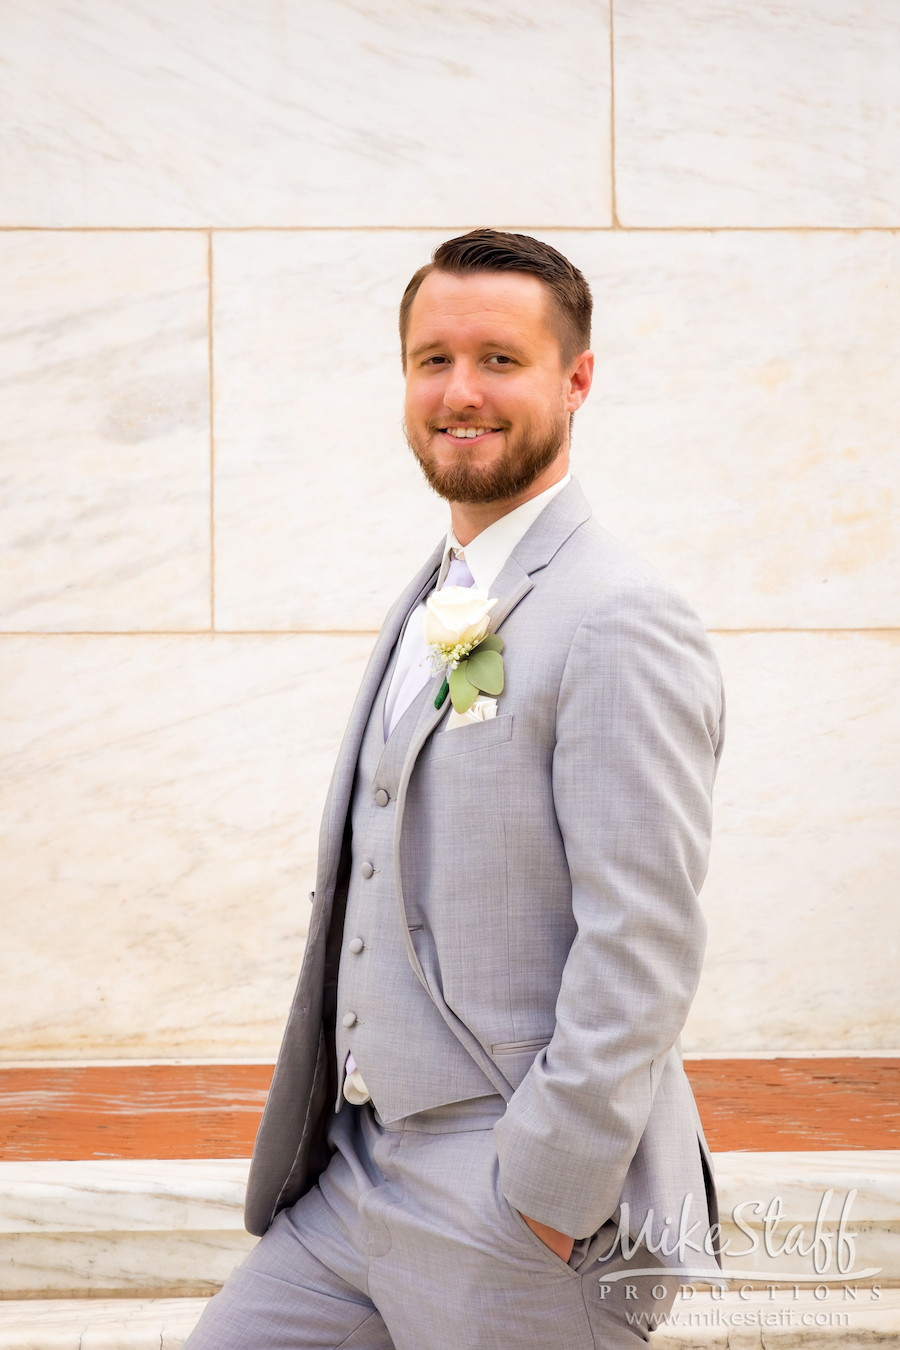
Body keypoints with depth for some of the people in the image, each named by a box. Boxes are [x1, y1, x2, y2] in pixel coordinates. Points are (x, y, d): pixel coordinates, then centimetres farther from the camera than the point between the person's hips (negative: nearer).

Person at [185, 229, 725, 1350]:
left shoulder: (623, 628, -16)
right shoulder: (435, 611, 13)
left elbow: (640, 962, -20)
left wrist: (540, 1213, -19)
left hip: (523, 1223, -8)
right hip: (355, 1180, 8)